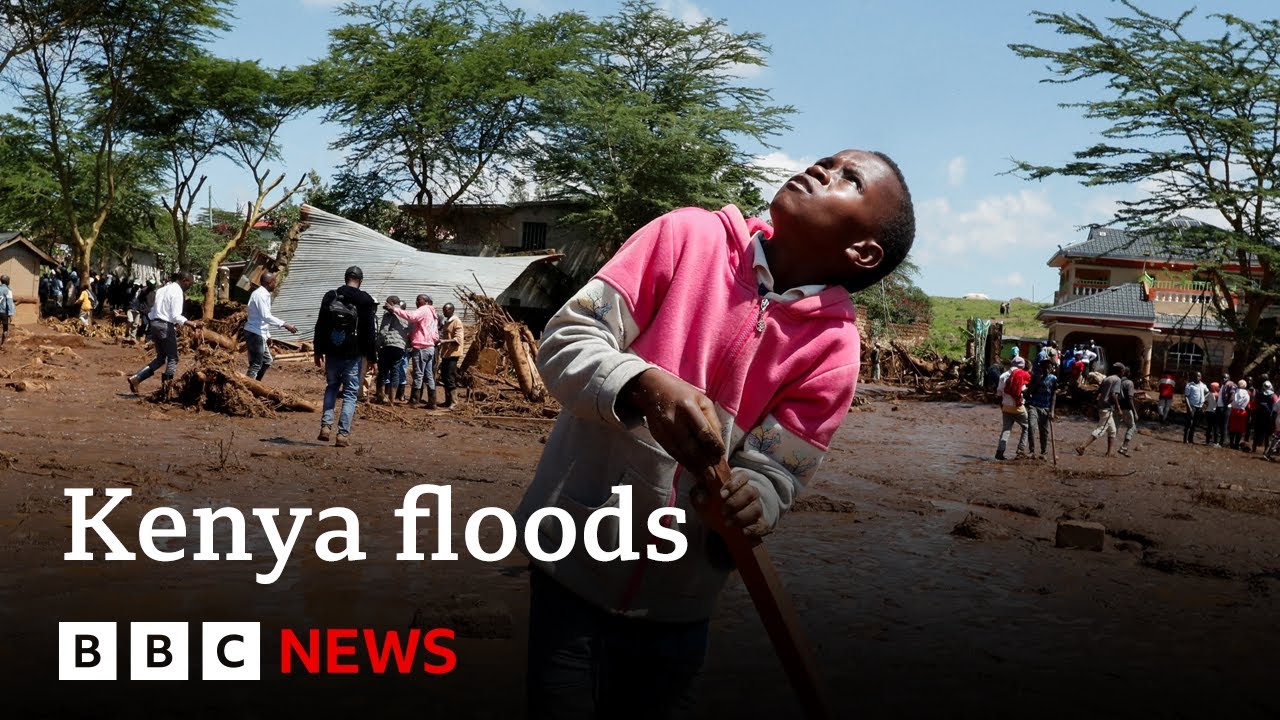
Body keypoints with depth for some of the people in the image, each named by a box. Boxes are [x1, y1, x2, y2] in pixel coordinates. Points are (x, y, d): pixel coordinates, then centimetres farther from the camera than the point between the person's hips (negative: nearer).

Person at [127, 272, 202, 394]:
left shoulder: (164, 289, 15)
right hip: (166, 326, -8)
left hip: (155, 323, 8)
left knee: (160, 358, 16)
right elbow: (176, 316, -19)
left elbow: (153, 311, 15)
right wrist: (193, 324, -23)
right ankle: (165, 386, -2)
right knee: (173, 358, 3)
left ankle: (136, 378, 6)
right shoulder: (177, 291, -11)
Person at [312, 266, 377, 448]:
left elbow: (320, 326, 6)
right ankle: (343, 434, -1)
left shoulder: (330, 297, 4)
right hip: (353, 355, -3)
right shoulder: (365, 300, -5)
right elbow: (369, 331, -5)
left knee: (331, 387, 19)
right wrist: (372, 358, 0)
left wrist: (318, 351, 13)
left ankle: (326, 426, 5)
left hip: (332, 353, 3)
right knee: (350, 393, 4)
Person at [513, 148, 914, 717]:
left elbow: (772, 477, -8)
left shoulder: (833, 348, -8)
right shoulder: (687, 235, -9)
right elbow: (565, 340, -12)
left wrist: (748, 502, -32)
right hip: (576, 560, -1)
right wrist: (644, 387, -32)